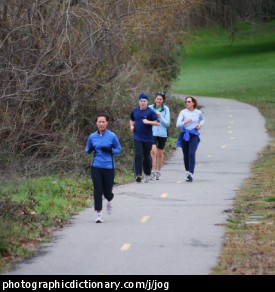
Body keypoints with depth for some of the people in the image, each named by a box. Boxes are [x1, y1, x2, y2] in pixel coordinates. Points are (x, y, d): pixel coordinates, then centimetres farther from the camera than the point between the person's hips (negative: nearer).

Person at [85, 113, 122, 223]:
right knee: (97, 190, -7)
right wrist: (90, 149, -8)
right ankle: (99, 214, -1)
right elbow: (87, 149, 16)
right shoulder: (92, 137, 3)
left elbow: (119, 149, 4)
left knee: (107, 191, 6)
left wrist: (110, 150, -15)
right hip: (96, 167, 1)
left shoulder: (112, 136, -4)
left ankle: (109, 201, 44)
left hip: (108, 167, -1)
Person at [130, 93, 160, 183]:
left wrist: (148, 122, -24)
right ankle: (138, 174, -19)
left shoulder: (151, 112, -5)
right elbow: (132, 120, 27)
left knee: (147, 157, 8)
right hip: (137, 137, 2)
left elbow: (157, 123, -12)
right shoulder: (135, 111, 8)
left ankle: (147, 174, 26)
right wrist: (131, 126, 8)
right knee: (138, 155, -13)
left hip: (148, 138, -2)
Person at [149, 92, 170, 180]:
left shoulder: (166, 109, -1)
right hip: (152, 133, -1)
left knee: (160, 154, 10)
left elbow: (167, 123, -4)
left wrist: (160, 117, -16)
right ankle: (153, 171, -17)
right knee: (153, 151, -18)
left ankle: (158, 171, 23)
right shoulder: (150, 108, -1)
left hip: (162, 134, 1)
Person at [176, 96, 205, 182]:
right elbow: (178, 124, -11)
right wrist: (185, 122, -29)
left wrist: (200, 124, 6)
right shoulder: (183, 112, -2)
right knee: (186, 155, 8)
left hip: (194, 135, -1)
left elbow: (202, 119, 27)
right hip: (184, 135, 1)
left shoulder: (198, 113, 3)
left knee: (192, 154, -16)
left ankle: (191, 173, -24)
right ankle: (187, 171, 28)